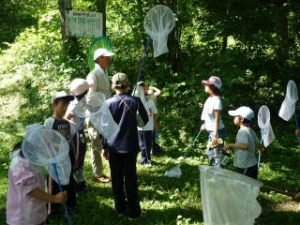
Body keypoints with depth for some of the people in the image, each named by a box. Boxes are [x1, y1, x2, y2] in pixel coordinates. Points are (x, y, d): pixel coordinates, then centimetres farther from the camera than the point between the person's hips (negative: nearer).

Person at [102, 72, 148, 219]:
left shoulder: (108, 103, -1)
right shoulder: (135, 101, -5)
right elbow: (145, 120, 2)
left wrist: (104, 147, 9)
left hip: (113, 147, 1)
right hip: (130, 146, -1)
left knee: (116, 178, 12)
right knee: (130, 179, 4)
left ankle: (120, 208, 22)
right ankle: (133, 211, 9)